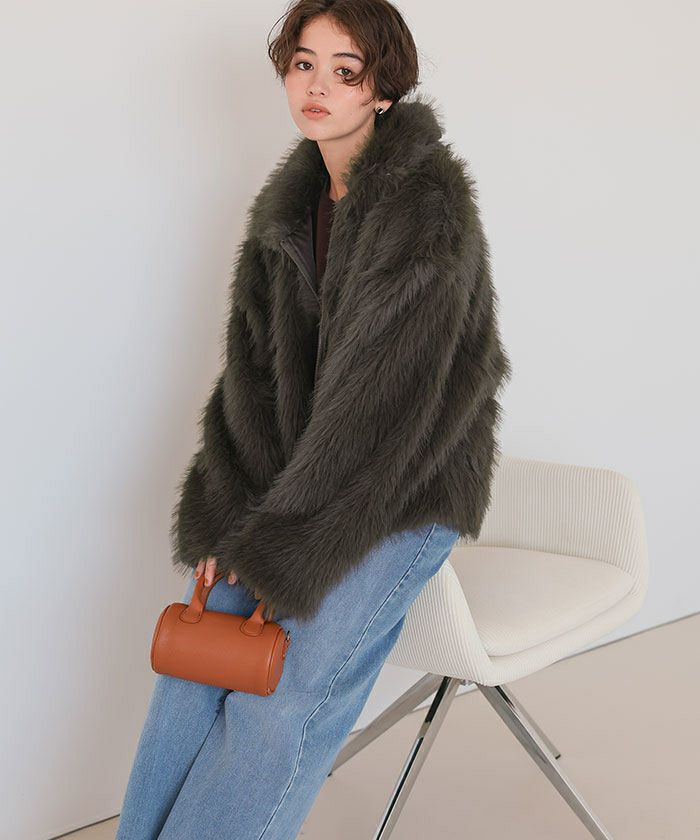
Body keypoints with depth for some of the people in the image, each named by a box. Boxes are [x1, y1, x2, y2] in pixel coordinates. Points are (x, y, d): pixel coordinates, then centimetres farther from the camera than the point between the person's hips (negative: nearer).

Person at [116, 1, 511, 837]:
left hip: (408, 494, -6)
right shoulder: (292, 200, 7)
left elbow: (382, 394, -22)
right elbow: (253, 361, 4)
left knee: (280, 701, -14)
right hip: (300, 476, 6)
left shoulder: (427, 203, -17)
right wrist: (222, 514, -8)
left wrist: (286, 550, -19)